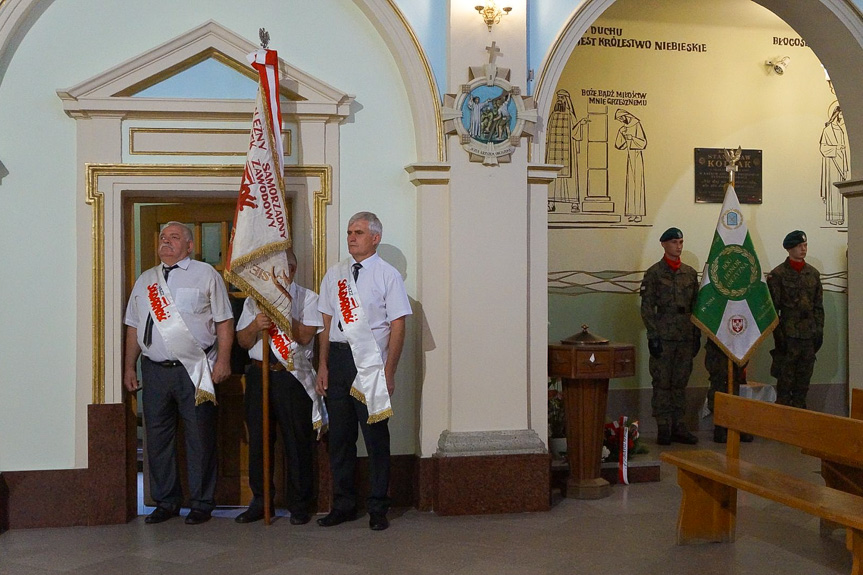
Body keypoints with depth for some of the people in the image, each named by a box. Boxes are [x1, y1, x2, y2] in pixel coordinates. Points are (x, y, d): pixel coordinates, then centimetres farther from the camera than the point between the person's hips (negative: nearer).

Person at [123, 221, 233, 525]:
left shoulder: (206, 275, 3)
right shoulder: (145, 280, 16)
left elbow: (224, 321, -1)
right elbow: (133, 327, 18)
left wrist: (223, 360, -10)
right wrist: (129, 366, 13)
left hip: (194, 371, -4)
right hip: (155, 371, 4)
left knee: (200, 439, 1)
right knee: (157, 439, 9)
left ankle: (202, 503, 13)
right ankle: (165, 502, 23)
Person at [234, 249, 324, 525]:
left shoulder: (307, 298, 5)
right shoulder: (254, 300, 17)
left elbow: (305, 336, -9)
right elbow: (242, 341, 10)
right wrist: (255, 326, -9)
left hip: (292, 376, -3)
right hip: (259, 374, 4)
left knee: (298, 441, 0)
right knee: (258, 440, 7)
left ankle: (299, 505, 12)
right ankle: (260, 501, 20)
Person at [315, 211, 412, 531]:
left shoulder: (387, 275, -2)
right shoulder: (334, 275, 12)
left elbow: (398, 327, -6)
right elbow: (327, 323, 12)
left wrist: (388, 372, -12)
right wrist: (323, 366, 5)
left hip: (370, 361, -4)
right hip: (338, 358, 5)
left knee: (376, 436, 2)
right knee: (339, 435, 10)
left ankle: (378, 508, 14)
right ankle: (343, 505, 22)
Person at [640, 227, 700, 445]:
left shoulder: (690, 273, 12)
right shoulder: (654, 273, -2)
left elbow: (696, 306, 15)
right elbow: (647, 307, -5)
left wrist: (697, 335, 10)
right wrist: (653, 336, -11)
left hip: (686, 338, 5)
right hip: (663, 338, -4)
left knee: (681, 383, 9)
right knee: (662, 383, -1)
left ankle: (678, 426, 15)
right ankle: (663, 428, 5)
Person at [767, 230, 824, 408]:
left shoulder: (813, 273, 11)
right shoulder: (777, 274, -5)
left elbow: (818, 306, 15)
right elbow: (773, 308, -6)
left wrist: (819, 331, 9)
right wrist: (778, 335, -11)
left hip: (809, 335, 5)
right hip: (788, 334, -5)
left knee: (804, 380, 10)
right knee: (785, 380, 0)